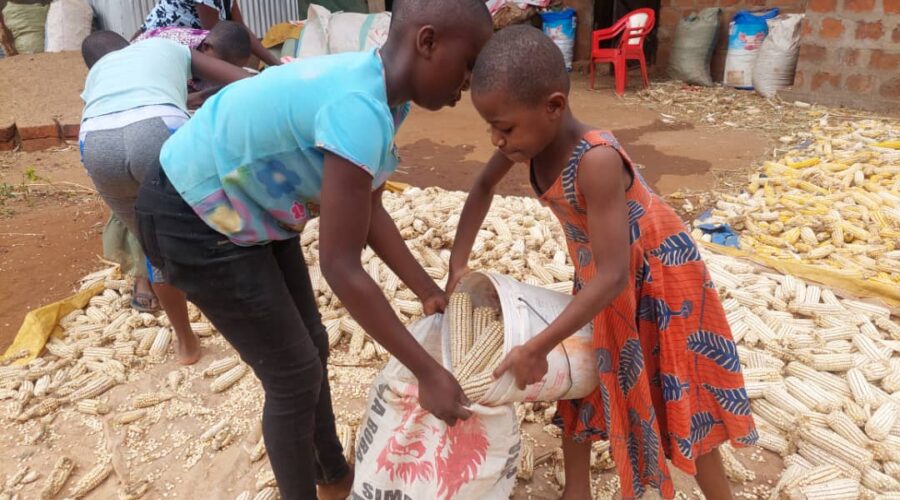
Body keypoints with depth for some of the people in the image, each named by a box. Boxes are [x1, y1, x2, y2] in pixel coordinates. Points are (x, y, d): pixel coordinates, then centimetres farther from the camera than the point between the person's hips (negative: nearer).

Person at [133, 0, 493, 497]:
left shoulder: (383, 92, -4)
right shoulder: (360, 111, -34)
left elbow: (369, 212, 3)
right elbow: (341, 266, -31)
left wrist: (431, 293, 3)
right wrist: (427, 372, -24)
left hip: (250, 207, 9)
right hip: (194, 221, -9)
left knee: (311, 347, 18)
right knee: (295, 375, 1)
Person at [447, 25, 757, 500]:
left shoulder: (596, 160, -39)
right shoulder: (533, 135, -18)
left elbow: (613, 276, -37)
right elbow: (483, 187, 1)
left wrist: (536, 347, -35)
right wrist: (458, 264, -5)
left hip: (655, 276, -7)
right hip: (599, 277, 7)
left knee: (681, 402, 8)